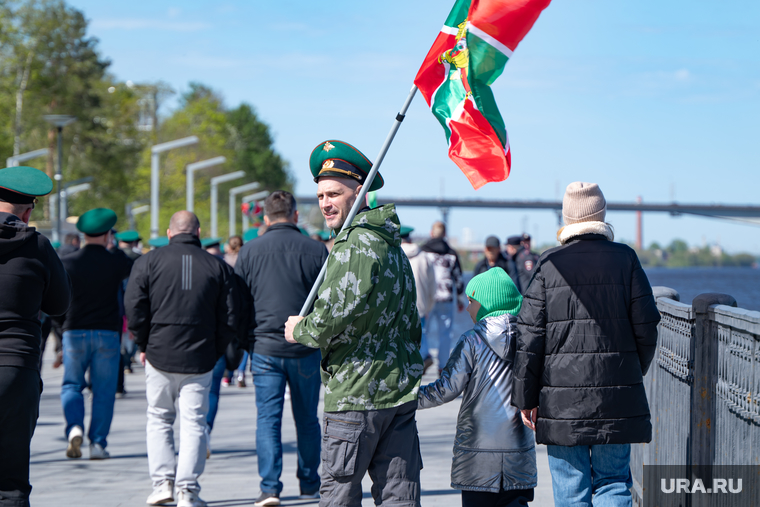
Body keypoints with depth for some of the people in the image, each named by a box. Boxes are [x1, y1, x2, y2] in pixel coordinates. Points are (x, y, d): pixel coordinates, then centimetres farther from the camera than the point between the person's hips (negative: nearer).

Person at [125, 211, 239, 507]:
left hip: (159, 355, 0)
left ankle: (162, 482, 6)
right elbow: (230, 318, 2)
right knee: (194, 423, 4)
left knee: (159, 419, 14)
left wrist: (144, 345, 7)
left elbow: (134, 307, -4)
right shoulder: (218, 267, 3)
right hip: (199, 360, 0)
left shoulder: (149, 262, 1)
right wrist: (214, 352, 11)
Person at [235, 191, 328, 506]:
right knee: (307, 419, 13)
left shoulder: (249, 252, 0)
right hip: (306, 350, 0)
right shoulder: (316, 250, -3)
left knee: (267, 418, 2)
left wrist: (243, 343, 15)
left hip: (264, 348, 0)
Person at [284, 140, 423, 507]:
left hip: (356, 394, -9)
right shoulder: (392, 244, 16)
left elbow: (330, 318, -21)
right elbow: (411, 326, 21)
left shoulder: (354, 246, -15)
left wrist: (299, 330, -2)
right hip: (401, 391, 9)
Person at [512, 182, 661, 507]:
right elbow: (646, 326, 2)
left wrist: (526, 398, 4)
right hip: (616, 395, 1)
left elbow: (530, 336, -2)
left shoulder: (549, 264, -2)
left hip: (562, 398, -1)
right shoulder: (625, 259, 0)